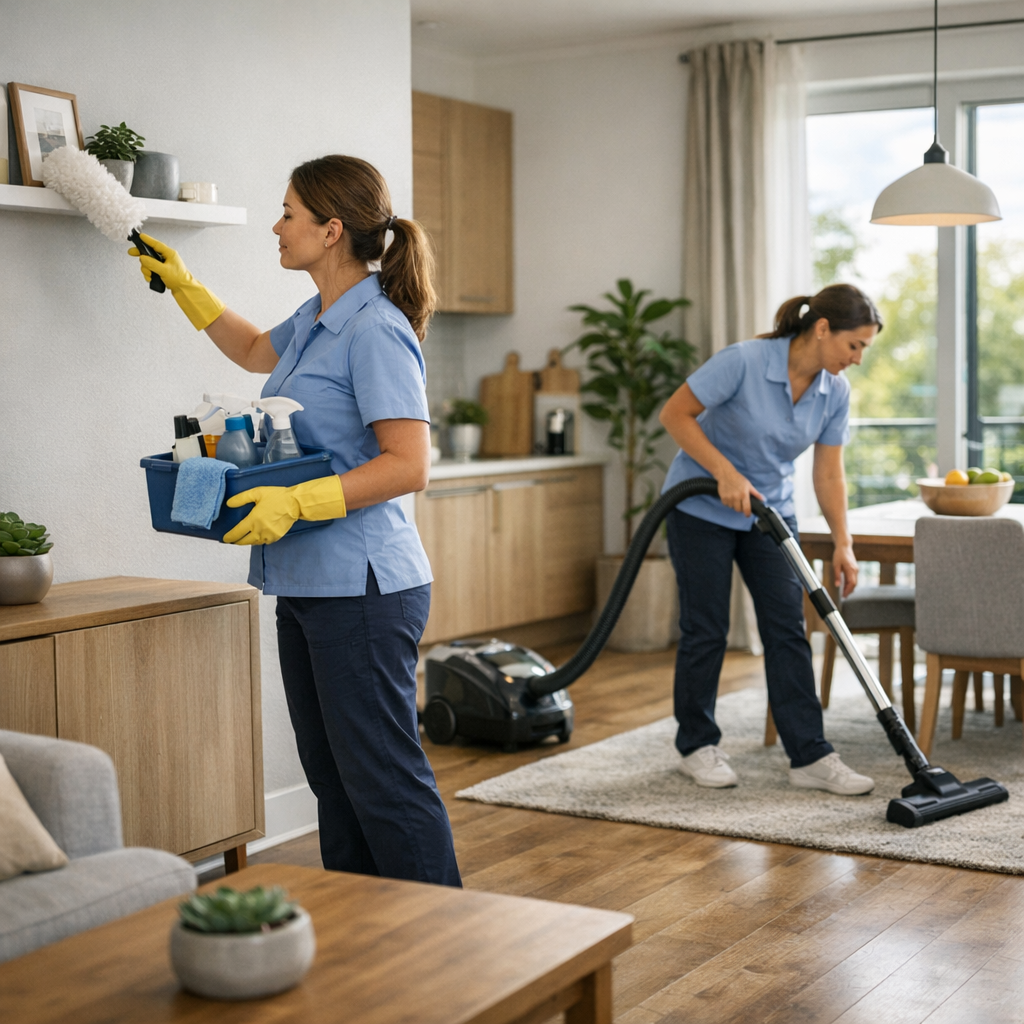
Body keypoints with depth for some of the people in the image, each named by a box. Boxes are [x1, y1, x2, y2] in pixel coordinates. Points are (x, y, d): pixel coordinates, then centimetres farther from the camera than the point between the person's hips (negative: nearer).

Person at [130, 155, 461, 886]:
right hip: (309, 585, 10)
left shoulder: (375, 331, -15)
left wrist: (297, 502, -26)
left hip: (362, 589, -10)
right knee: (332, 776, 13)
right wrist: (182, 283, 36)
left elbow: (409, 465, -21)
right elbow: (254, 350, 37)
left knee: (382, 777, -5)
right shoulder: (317, 321, 14)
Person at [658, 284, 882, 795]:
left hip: (769, 511, 5)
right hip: (702, 508, -5)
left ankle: (809, 756, 1)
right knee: (706, 630, 0)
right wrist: (726, 472, -27)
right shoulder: (744, 361, -26)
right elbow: (675, 414, -20)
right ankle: (697, 745, 17)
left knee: (787, 629, -2)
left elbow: (829, 473, -2)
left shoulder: (835, 392, -8)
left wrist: (843, 544, -10)